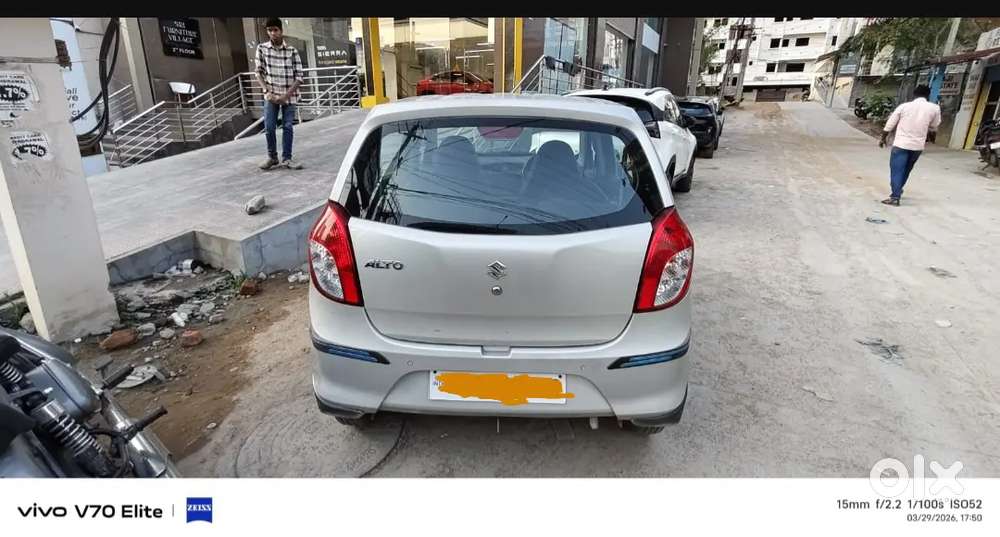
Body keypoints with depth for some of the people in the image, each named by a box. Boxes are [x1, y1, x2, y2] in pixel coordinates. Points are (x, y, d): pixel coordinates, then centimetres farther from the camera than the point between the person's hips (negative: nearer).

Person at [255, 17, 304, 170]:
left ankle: (286, 158, 10)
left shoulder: (292, 51, -4)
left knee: (287, 127, 0)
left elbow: (299, 77, -6)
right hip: (271, 95, 1)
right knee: (269, 128, -2)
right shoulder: (262, 48, 0)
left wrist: (286, 96, -13)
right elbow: (259, 72, 4)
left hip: (289, 96, -1)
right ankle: (272, 157, 15)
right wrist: (267, 92, -10)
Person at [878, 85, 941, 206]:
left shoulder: (904, 106, -3)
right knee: (905, 170, 19)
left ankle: (895, 197, -10)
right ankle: (897, 192, 31)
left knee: (896, 171, -3)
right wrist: (931, 137, 36)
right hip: (918, 146, 3)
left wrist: (883, 139, 14)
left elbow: (889, 125, 0)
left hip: (901, 144, -3)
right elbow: (934, 128, 15)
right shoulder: (934, 108, 2)